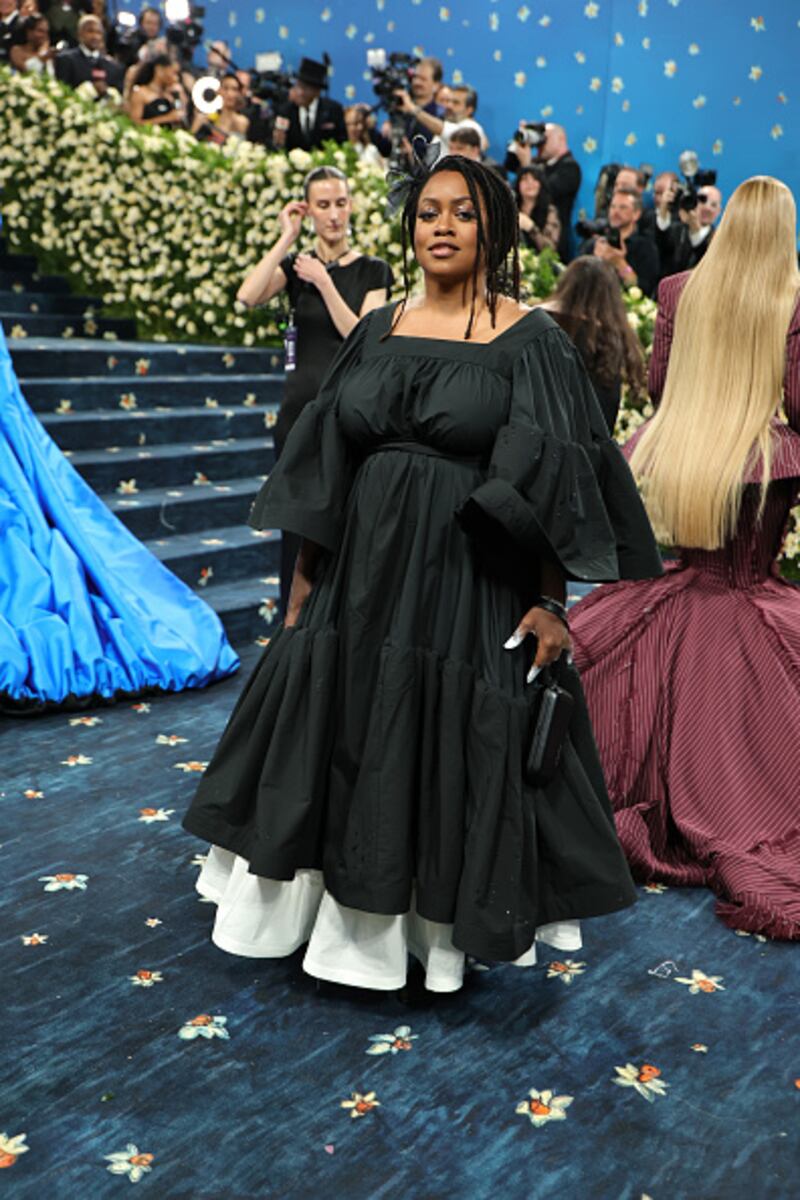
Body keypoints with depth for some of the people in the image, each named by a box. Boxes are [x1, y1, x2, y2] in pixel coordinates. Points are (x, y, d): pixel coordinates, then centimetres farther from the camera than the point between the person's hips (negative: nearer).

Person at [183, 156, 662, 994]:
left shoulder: (530, 340, -5)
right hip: (365, 571, 5)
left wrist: (549, 602, -14)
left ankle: (447, 932, 25)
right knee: (346, 748, 10)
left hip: (471, 578, -4)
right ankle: (355, 922, 30)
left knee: (456, 754, 4)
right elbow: (326, 464, 9)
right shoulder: (378, 331, 8)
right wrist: (305, 575, 7)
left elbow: (552, 484, -9)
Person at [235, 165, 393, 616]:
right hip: (302, 405, 2)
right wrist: (287, 239, -8)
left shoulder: (373, 270, 3)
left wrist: (324, 281, -13)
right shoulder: (295, 266, 8)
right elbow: (247, 296, -13)